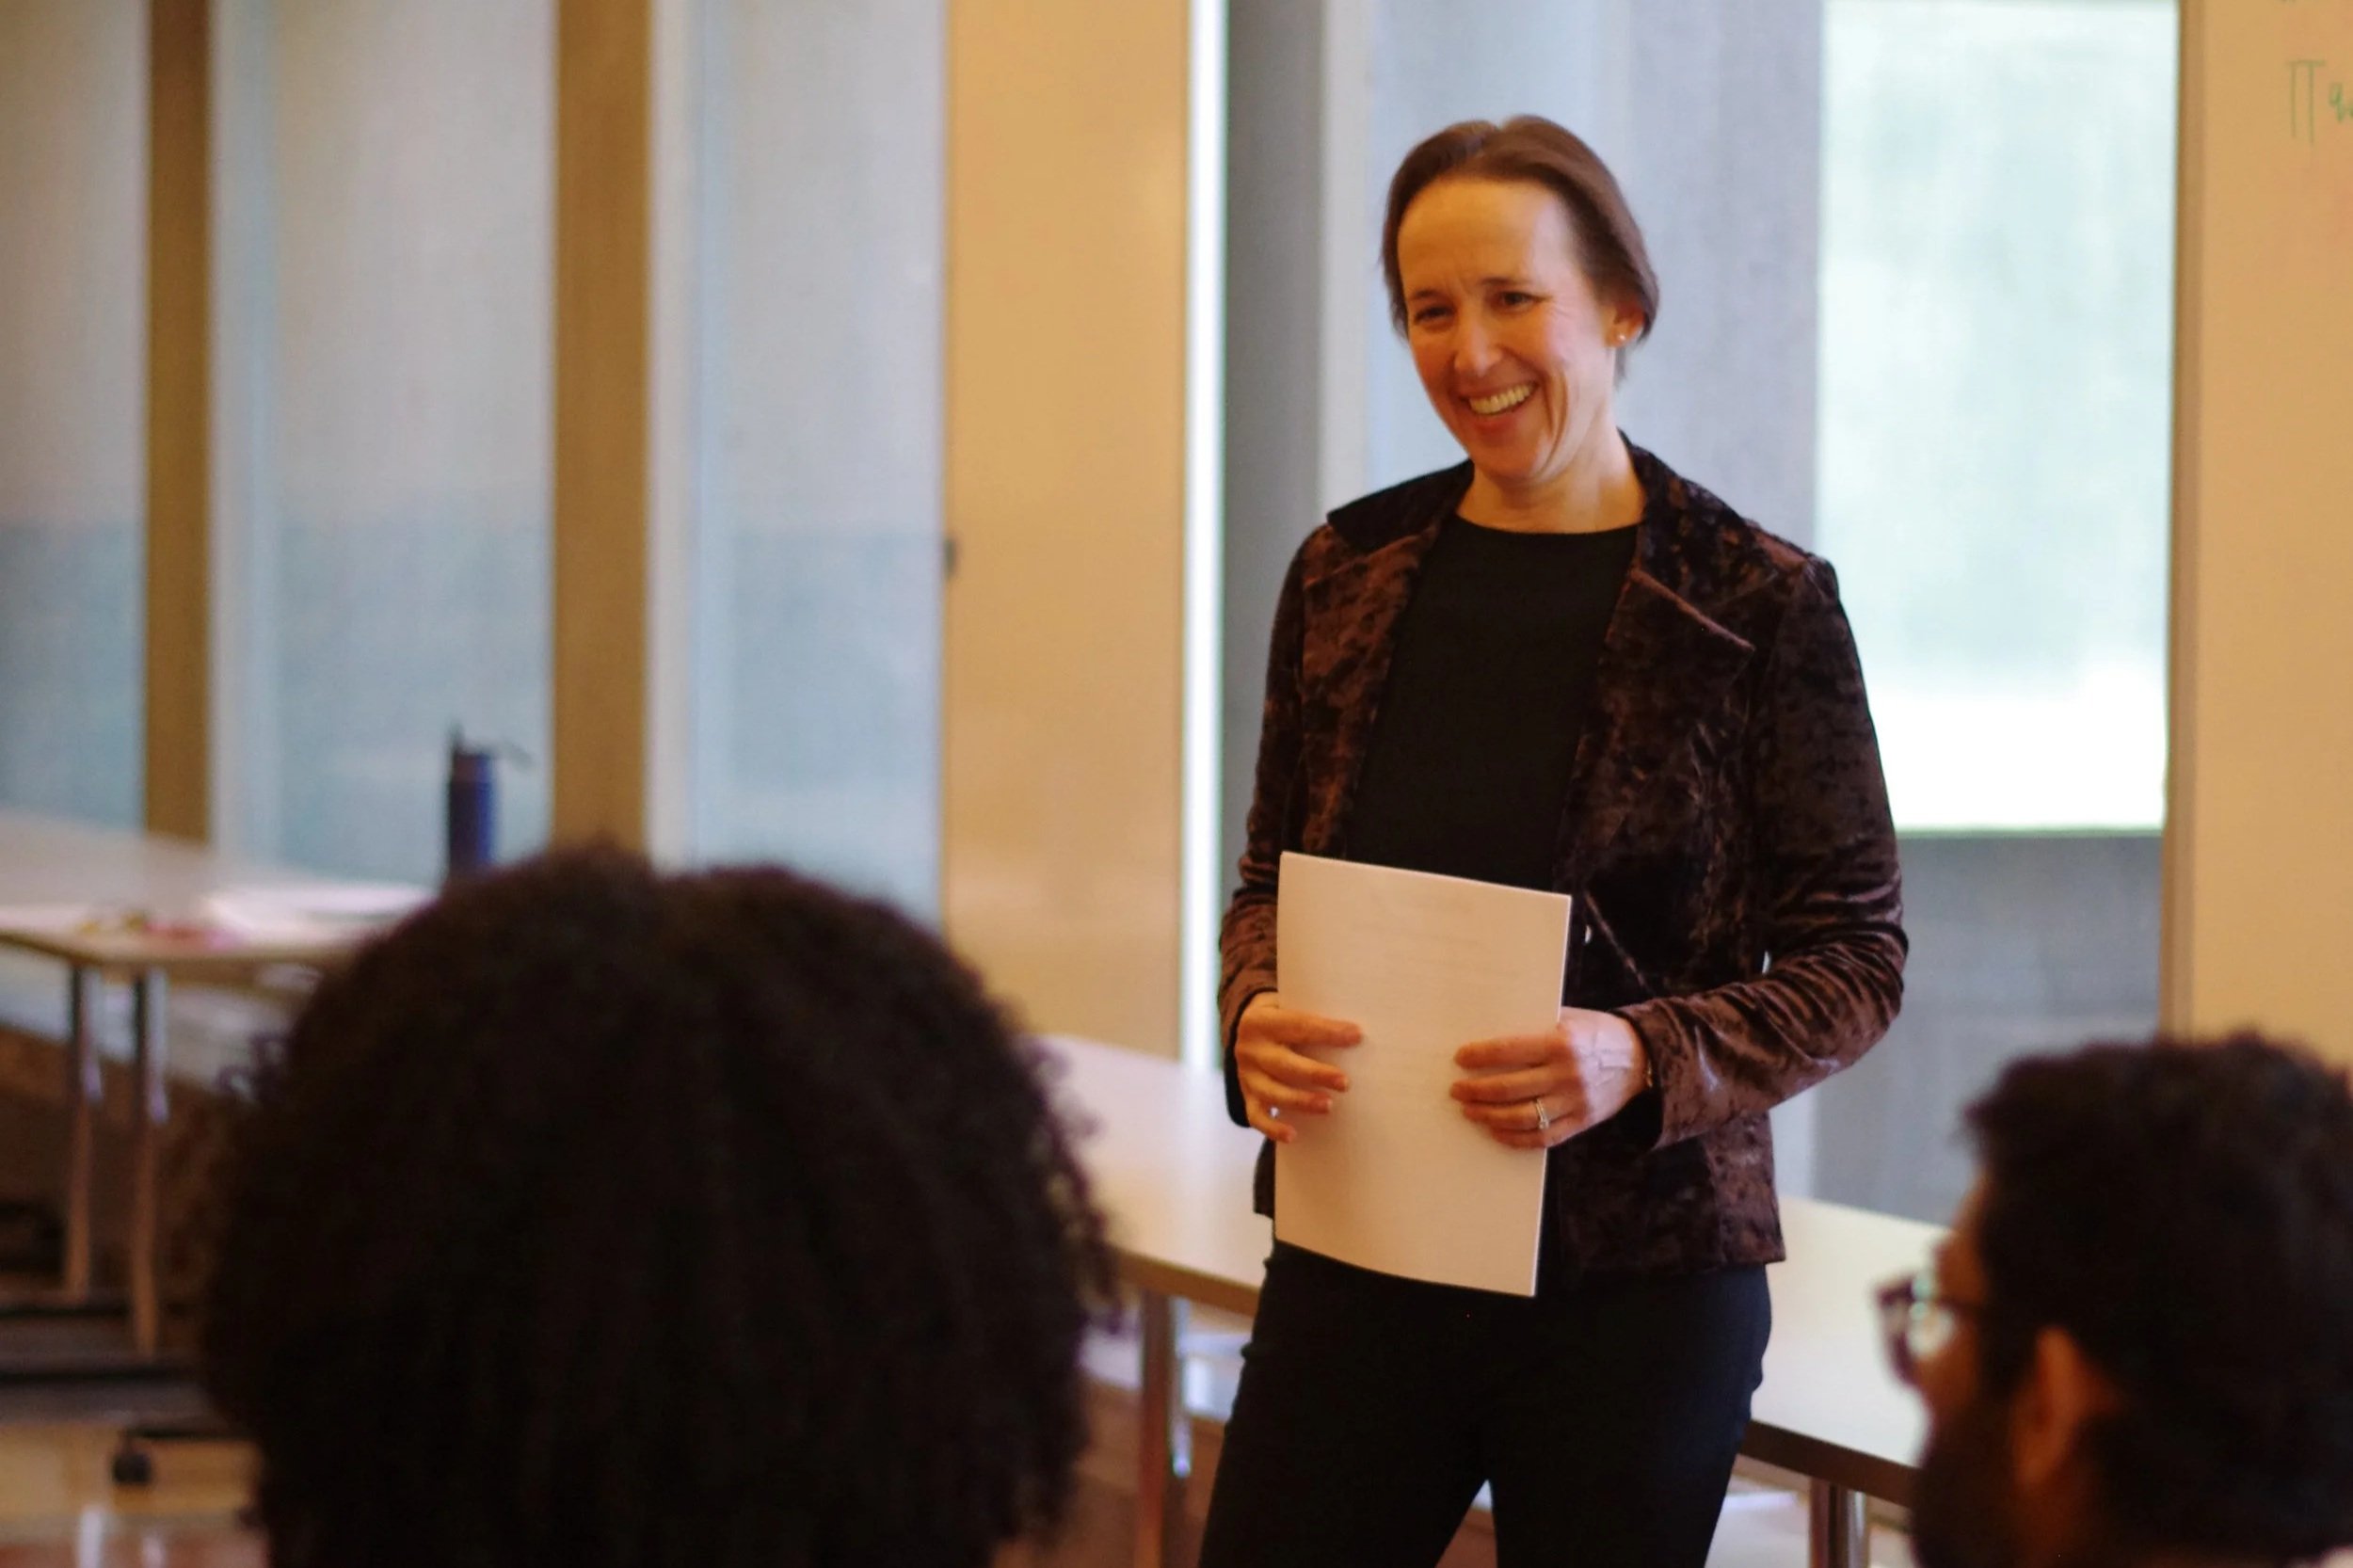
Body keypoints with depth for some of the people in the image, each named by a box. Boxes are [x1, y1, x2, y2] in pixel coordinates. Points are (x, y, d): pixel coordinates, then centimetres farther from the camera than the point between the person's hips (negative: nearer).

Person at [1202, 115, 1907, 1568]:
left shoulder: (1761, 603, -6)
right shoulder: (1346, 574, 7)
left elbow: (1856, 958, -4)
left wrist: (1643, 1059, -21)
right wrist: (1256, 1015, -7)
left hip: (1638, 1286, -3)